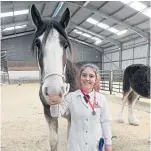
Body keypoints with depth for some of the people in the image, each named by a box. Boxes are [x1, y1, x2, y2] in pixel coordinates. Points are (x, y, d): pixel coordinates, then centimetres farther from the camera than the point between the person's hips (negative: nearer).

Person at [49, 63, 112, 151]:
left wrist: (108, 142, 2)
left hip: (96, 144, 1)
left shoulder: (101, 98, -6)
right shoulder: (71, 97, -7)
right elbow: (57, 113, -12)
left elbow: (105, 122, -1)